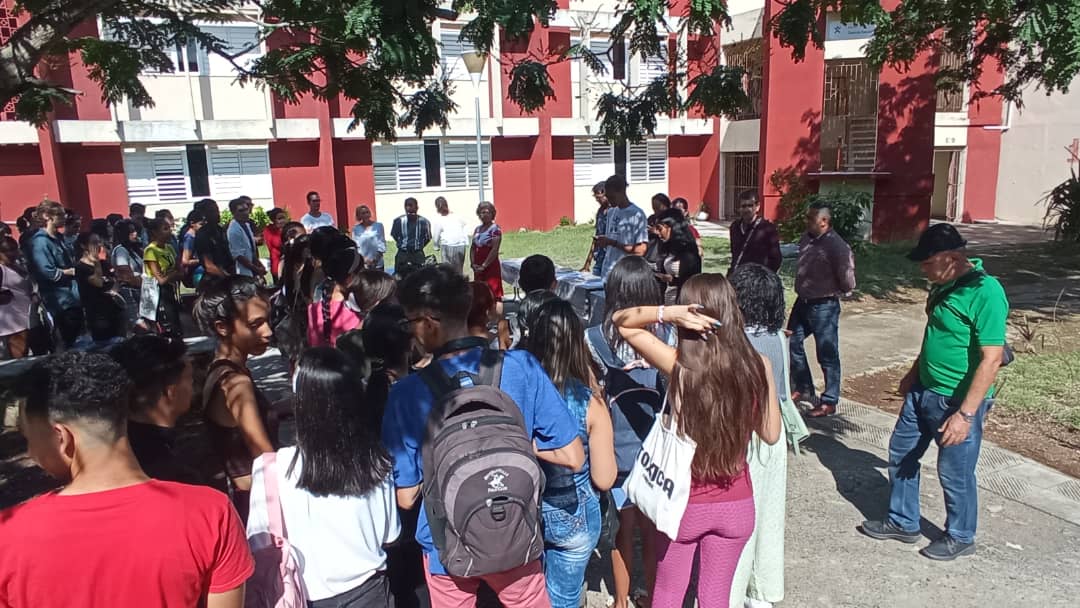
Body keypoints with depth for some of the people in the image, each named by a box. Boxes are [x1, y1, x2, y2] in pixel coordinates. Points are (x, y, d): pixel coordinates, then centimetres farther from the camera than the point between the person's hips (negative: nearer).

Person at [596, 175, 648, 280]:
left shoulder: (637, 214, -10)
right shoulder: (611, 212, 13)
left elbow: (641, 250, -14)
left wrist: (612, 243, -18)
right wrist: (602, 242, -3)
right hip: (607, 274, 7)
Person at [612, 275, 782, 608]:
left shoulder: (680, 364, -21)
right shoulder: (758, 364, -14)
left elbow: (621, 320, -9)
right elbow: (771, 434, -2)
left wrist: (666, 313, -26)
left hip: (685, 503, -2)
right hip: (737, 504, 2)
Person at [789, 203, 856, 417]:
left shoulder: (836, 245, -20)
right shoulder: (806, 239, 3)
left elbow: (847, 282, -18)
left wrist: (833, 291, -1)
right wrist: (803, 290, 10)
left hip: (824, 306, -8)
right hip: (802, 302, 8)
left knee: (827, 355, 3)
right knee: (793, 343, 17)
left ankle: (829, 402, 15)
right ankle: (804, 389, 35)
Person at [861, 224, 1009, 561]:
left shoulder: (985, 293, -24)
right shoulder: (945, 285, 3)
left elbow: (991, 359, -25)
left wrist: (965, 414, -26)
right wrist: (914, 373, 24)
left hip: (957, 401, -9)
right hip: (923, 391, 9)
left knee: (954, 473, 9)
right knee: (901, 454, 17)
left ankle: (960, 537, 32)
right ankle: (902, 522, 35)